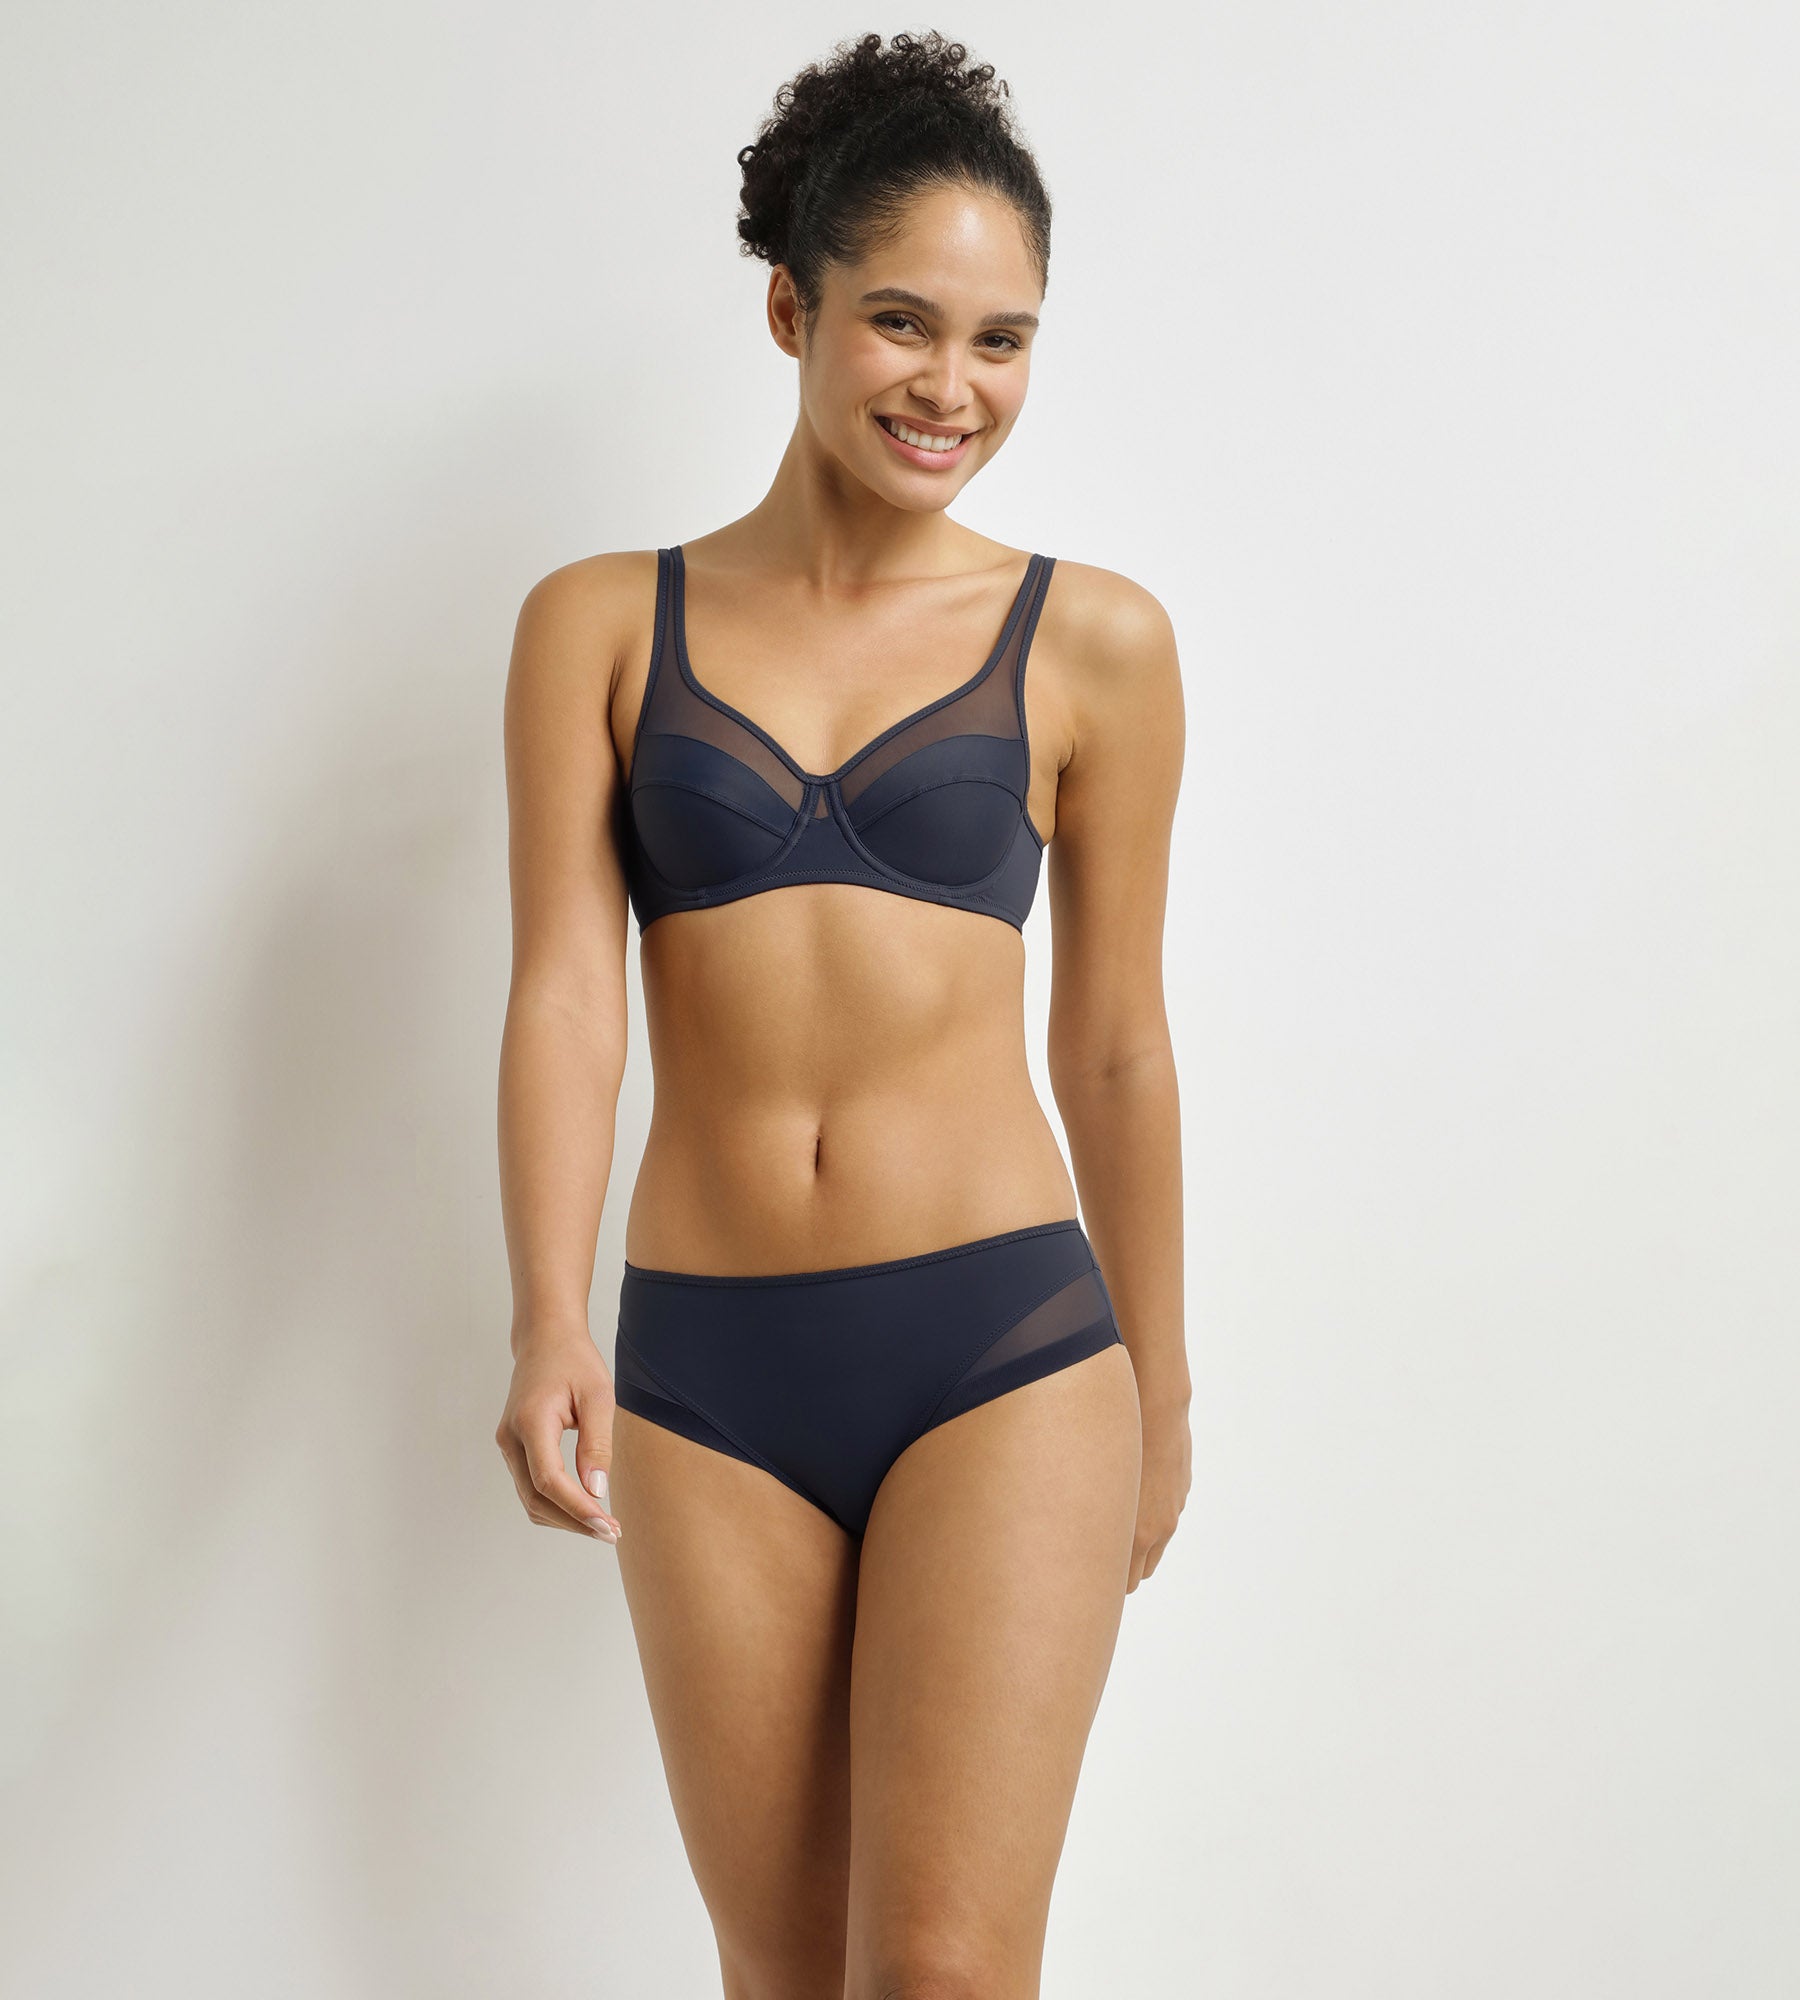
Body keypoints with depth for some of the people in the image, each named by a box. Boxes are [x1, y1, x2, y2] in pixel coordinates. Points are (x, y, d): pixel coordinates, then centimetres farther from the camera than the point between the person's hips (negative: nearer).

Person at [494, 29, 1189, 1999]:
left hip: (1003, 1348, -1)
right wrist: (550, 1328, -18)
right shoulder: (601, 624, 5)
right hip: (705, 1370, 2)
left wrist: (1160, 1390, 15)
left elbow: (1112, 1044, 9)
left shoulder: (1092, 641, 3)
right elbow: (563, 990, -4)